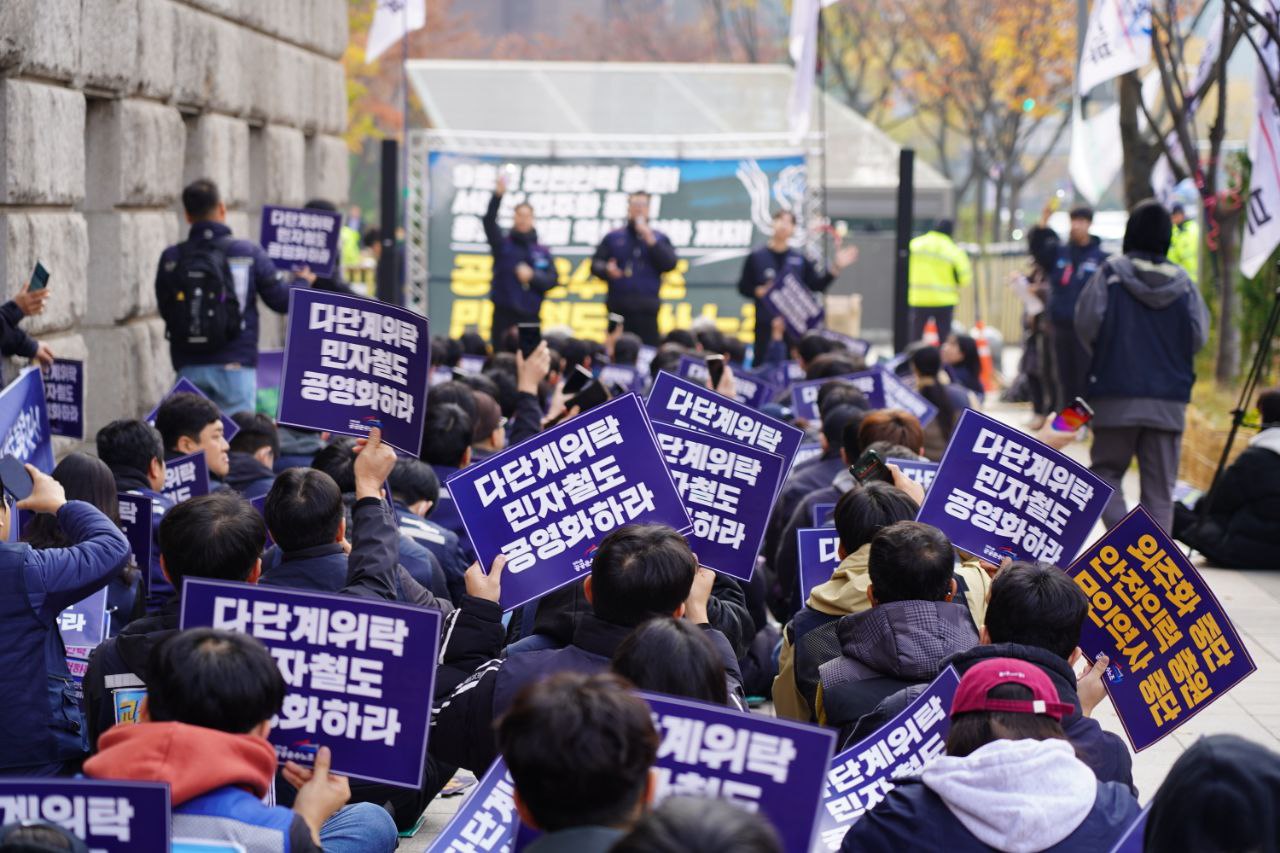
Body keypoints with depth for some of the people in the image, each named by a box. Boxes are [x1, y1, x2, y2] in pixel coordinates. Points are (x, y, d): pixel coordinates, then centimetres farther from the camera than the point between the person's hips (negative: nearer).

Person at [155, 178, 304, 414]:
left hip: (189, 368, 2)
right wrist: (303, 282, 22)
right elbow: (282, 301, 1)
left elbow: (165, 309, 9)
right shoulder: (248, 253, -4)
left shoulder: (171, 258, 0)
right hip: (234, 366, -2)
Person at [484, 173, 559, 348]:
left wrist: (532, 276, -12)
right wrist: (498, 195, -26)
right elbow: (488, 221, -12)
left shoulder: (542, 252, 9)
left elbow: (553, 279, 5)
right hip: (504, 314, -1)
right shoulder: (502, 244, 4)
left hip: (531, 315, 1)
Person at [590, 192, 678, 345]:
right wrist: (606, 269, -12)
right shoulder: (613, 237, 13)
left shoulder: (659, 238, 12)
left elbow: (669, 264, -2)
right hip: (618, 306, 1)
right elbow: (595, 264, 10)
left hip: (646, 309, 0)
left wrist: (649, 239, -7)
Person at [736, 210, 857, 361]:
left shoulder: (800, 259, 6)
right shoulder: (756, 257, 1)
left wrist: (836, 267, 0)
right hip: (765, 325, -2)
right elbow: (743, 287, 5)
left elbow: (817, 285, 8)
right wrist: (758, 291, -14)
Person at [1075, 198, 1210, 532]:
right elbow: (1199, 336, 2)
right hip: (1170, 398, 2)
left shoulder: (1111, 273, -7)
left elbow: (1087, 324, -8)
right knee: (1160, 485, 8)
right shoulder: (1182, 281, 0)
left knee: (1106, 470, 12)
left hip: (1116, 395, -2)